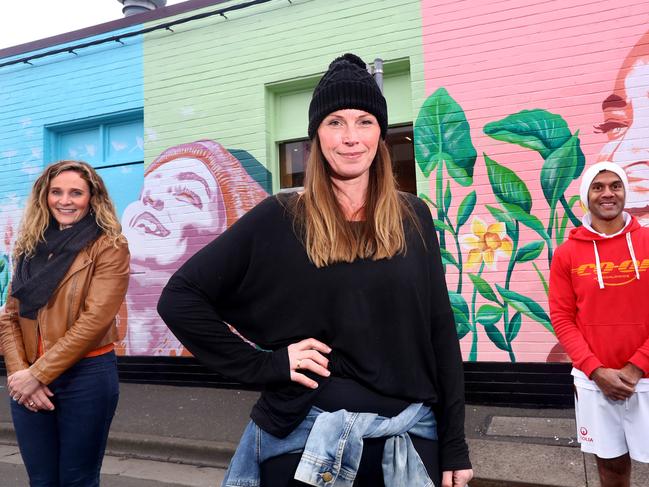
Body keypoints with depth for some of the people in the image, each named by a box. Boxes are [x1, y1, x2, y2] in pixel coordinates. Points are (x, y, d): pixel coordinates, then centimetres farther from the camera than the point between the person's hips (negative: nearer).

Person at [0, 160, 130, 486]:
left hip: (86, 377, -4)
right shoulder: (31, 246, 9)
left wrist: (38, 374, -15)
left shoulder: (109, 247, -8)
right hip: (28, 382, 5)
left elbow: (94, 319, -16)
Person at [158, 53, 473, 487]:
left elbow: (441, 331, 2)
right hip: (308, 438, -2)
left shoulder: (413, 217, 1)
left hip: (411, 436, 3)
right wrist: (262, 365, -11)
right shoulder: (280, 219, -7)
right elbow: (180, 297, -6)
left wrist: (454, 444, 1)